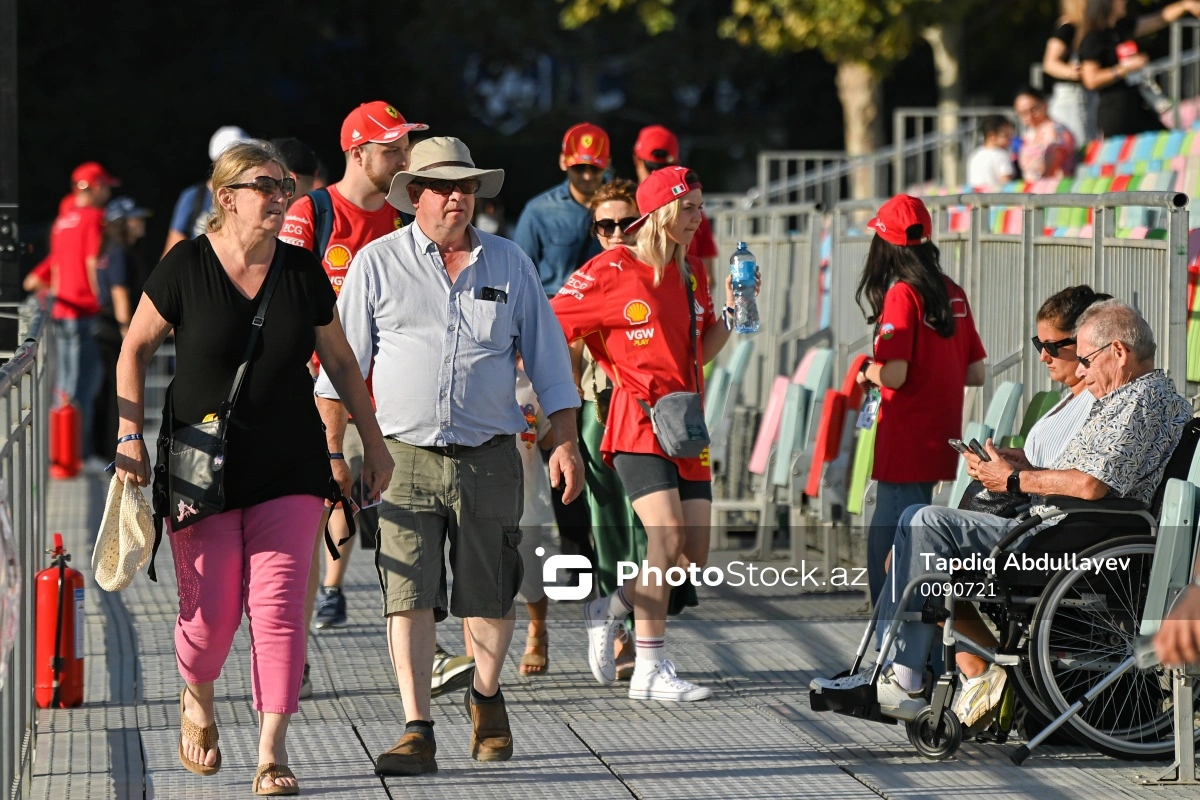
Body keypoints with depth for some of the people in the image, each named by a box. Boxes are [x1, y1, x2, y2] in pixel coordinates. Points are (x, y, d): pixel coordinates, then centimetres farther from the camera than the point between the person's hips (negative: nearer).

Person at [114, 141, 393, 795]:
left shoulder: (303, 271, 4)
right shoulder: (185, 267, -5)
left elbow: (340, 361, 15)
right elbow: (135, 350, 5)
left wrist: (374, 444, 15)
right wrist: (130, 433, -5)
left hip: (288, 467, 2)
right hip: (202, 466, -2)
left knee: (279, 603, -8)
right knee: (212, 610, -2)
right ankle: (197, 701, 31)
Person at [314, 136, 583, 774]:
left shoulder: (509, 264, 8)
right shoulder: (378, 263, 3)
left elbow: (546, 356, 13)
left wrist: (565, 442, 6)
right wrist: (331, 451, 0)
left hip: (489, 458, 2)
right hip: (407, 457, -2)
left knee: (489, 599, 8)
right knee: (409, 596, -10)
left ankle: (486, 700, 33)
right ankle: (417, 733, -8)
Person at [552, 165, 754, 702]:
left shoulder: (692, 274, 15)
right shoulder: (612, 271, -6)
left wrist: (732, 311, 8)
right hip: (639, 424, -7)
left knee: (694, 554, 2)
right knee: (666, 537, -20)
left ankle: (609, 609, 26)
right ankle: (649, 670, -13)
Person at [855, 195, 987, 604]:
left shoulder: (902, 294, -13)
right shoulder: (953, 294, 7)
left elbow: (894, 374, -20)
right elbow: (976, 373, 11)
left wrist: (868, 372, 0)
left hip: (905, 443, -7)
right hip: (940, 443, 7)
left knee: (888, 548, -3)